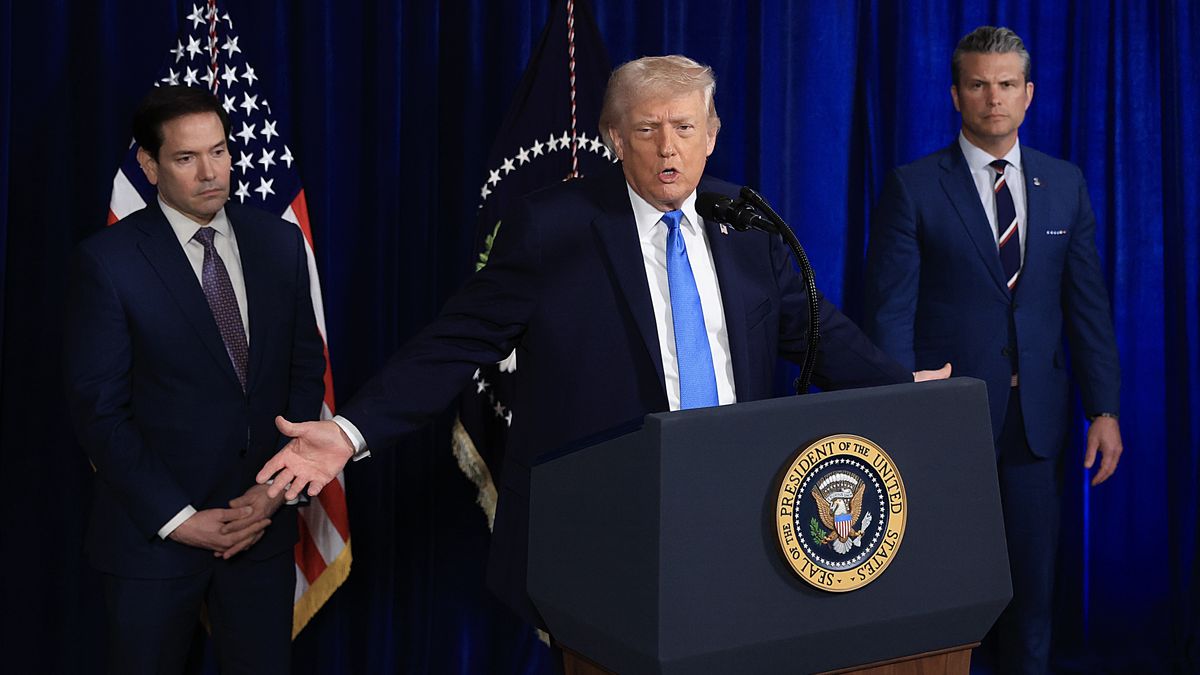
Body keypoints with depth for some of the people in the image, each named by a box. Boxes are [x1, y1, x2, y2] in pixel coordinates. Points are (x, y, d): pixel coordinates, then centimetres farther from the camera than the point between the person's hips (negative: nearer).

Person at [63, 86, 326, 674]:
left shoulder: (279, 242, 3)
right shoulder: (106, 260, -9)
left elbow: (306, 369, 6)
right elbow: (98, 409, -9)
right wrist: (176, 517, -13)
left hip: (262, 518, 3)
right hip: (154, 531, -3)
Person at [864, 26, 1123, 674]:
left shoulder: (1065, 183, 8)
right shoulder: (913, 187, -4)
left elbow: (1087, 303, 9)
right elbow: (890, 312, -7)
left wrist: (1103, 408, 4)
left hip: (1037, 418, 3)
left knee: (1033, 579, 11)